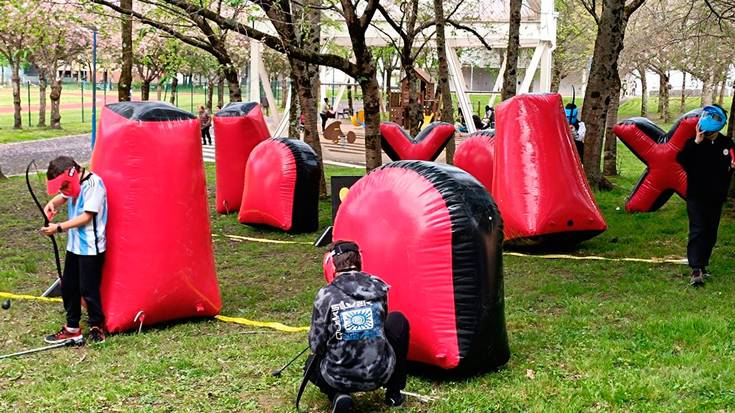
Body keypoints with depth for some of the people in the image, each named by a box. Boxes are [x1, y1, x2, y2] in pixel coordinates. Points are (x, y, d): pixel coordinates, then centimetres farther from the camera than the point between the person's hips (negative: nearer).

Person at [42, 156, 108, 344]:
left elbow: (86, 217, -20)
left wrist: (59, 228, -19)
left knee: (88, 289, -2)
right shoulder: (73, 184, 7)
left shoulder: (93, 183, -18)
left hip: (91, 247, -9)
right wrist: (52, 203, 3)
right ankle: (72, 328, 23)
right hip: (74, 244, 9)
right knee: (68, 286, 12)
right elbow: (63, 196, 27)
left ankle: (97, 326, 17)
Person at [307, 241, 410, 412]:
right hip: (381, 374, 1)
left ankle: (337, 395, 3)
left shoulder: (325, 295, -10)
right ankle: (394, 393, 27)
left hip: (340, 379, -1)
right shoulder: (378, 287, -2)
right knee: (398, 320, 26)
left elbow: (316, 345, -5)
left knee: (312, 365, 35)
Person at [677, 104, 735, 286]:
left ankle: (703, 265, 22)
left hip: (716, 198, 4)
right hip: (696, 197, -4)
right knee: (697, 232, -12)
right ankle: (696, 270, -17)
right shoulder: (694, 143, -7)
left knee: (710, 234, 10)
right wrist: (696, 142, -27)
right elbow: (681, 159, -23)